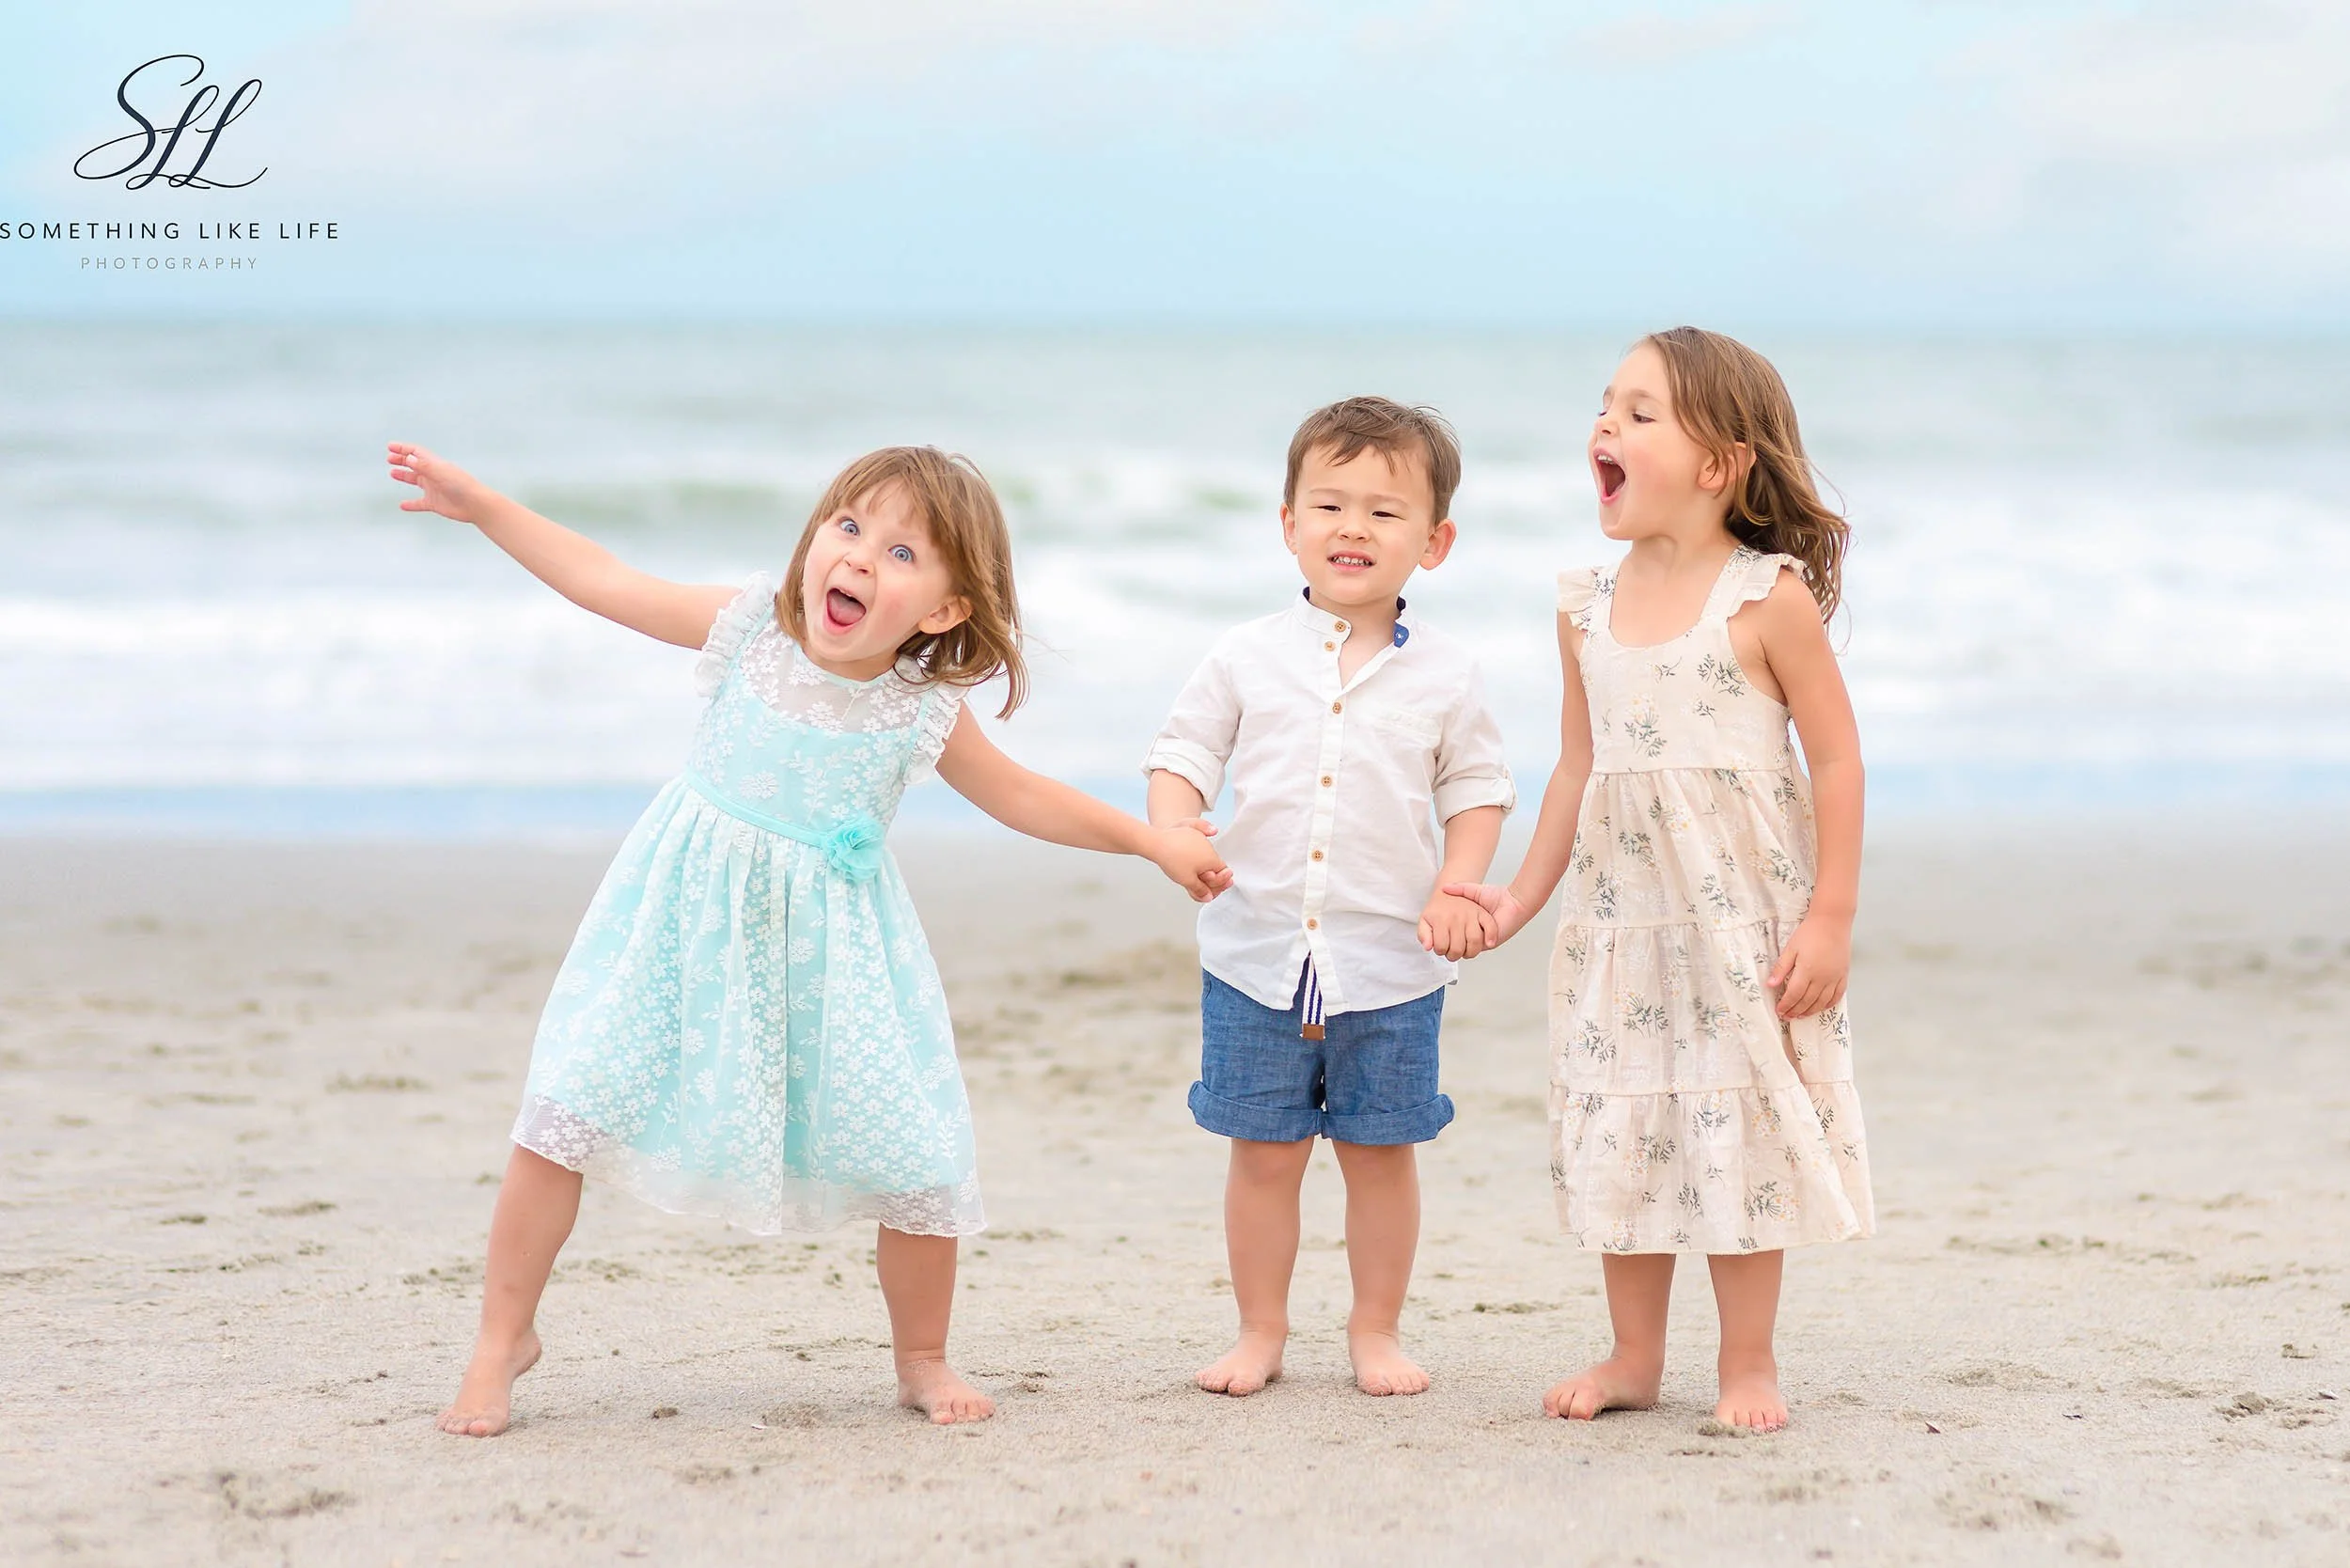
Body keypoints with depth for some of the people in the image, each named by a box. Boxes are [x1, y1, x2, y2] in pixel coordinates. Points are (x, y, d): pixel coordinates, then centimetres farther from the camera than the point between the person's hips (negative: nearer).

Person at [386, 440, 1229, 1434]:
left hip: (828, 954, 1)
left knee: (914, 1157, -4)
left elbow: (1020, 797, 9)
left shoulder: (923, 711, -7)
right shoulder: (748, 628, -8)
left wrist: (1154, 839, 7)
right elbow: (603, 581, 1)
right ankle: (504, 1334, 8)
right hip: (688, 922, -1)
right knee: (569, 1108, -9)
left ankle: (922, 1361, 20)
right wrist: (480, 505, 0)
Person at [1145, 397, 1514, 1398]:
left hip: (1390, 966, 0)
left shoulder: (1442, 675, 1)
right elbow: (1183, 755, 3)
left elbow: (1476, 789, 7)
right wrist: (1175, 836, -16)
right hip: (1257, 955, 0)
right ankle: (1261, 1332, 19)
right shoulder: (1248, 657, 1)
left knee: (1380, 1154, 7)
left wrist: (1457, 891, -7)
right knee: (1264, 1155, 6)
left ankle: (1377, 1332, 21)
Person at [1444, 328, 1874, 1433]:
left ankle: (1747, 1364, 13)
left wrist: (1831, 918, -12)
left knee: (1739, 1127, 0)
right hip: (1622, 911, 5)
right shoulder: (1589, 609, 4)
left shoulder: (1769, 598, -10)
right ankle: (1634, 1356, 21)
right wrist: (1524, 896, 11)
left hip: (1742, 913, -5)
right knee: (1620, 1132, 8)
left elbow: (1837, 759, -8)